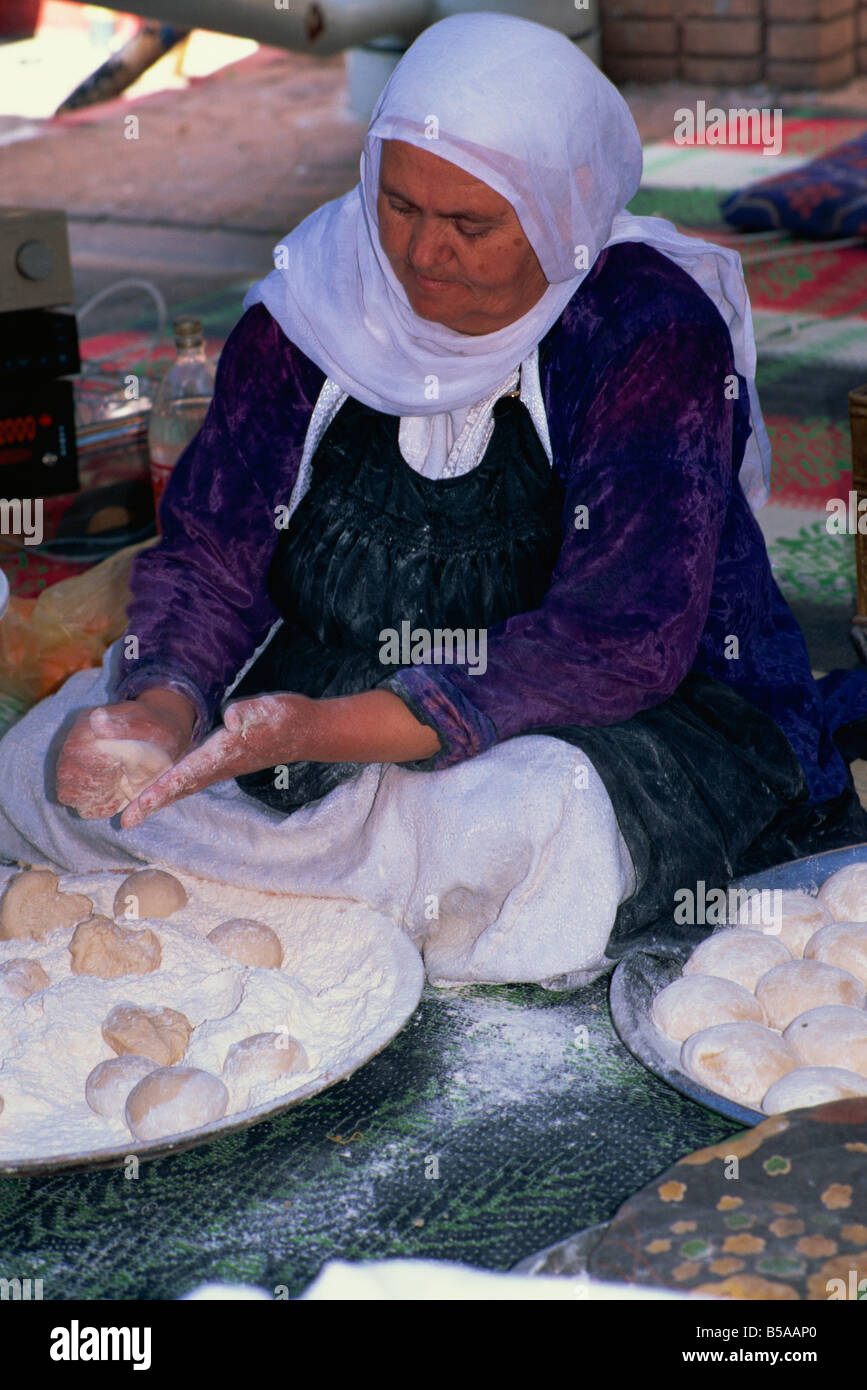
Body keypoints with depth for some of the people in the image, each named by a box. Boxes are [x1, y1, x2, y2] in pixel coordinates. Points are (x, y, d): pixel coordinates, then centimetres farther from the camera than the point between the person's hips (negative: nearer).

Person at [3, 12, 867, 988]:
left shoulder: (654, 330, -17)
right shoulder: (312, 305, -3)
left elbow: (623, 640, -26)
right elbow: (209, 554, -2)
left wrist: (319, 731, -34)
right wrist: (164, 708, -26)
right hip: (328, 716, 5)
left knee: (531, 824, -38)